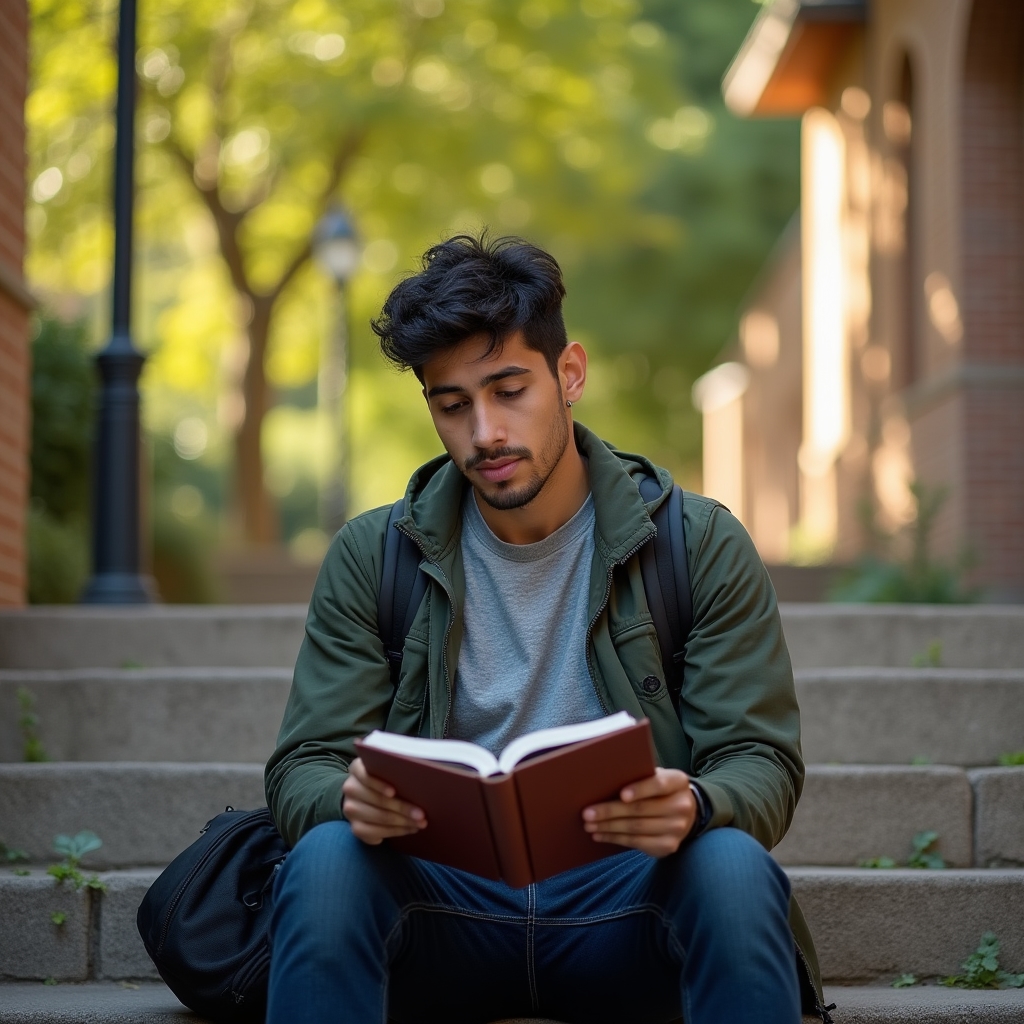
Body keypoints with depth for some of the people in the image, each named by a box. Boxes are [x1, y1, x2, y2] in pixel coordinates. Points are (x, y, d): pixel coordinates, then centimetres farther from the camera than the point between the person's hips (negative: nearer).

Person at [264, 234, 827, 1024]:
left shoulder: (703, 548, 5)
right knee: (323, 860, -31)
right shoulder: (372, 558, 8)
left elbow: (762, 761, 0)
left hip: (622, 907, 0)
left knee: (732, 865, -33)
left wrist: (696, 806, -26)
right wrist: (352, 800, -23)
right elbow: (303, 770, 3)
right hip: (443, 910, 1)